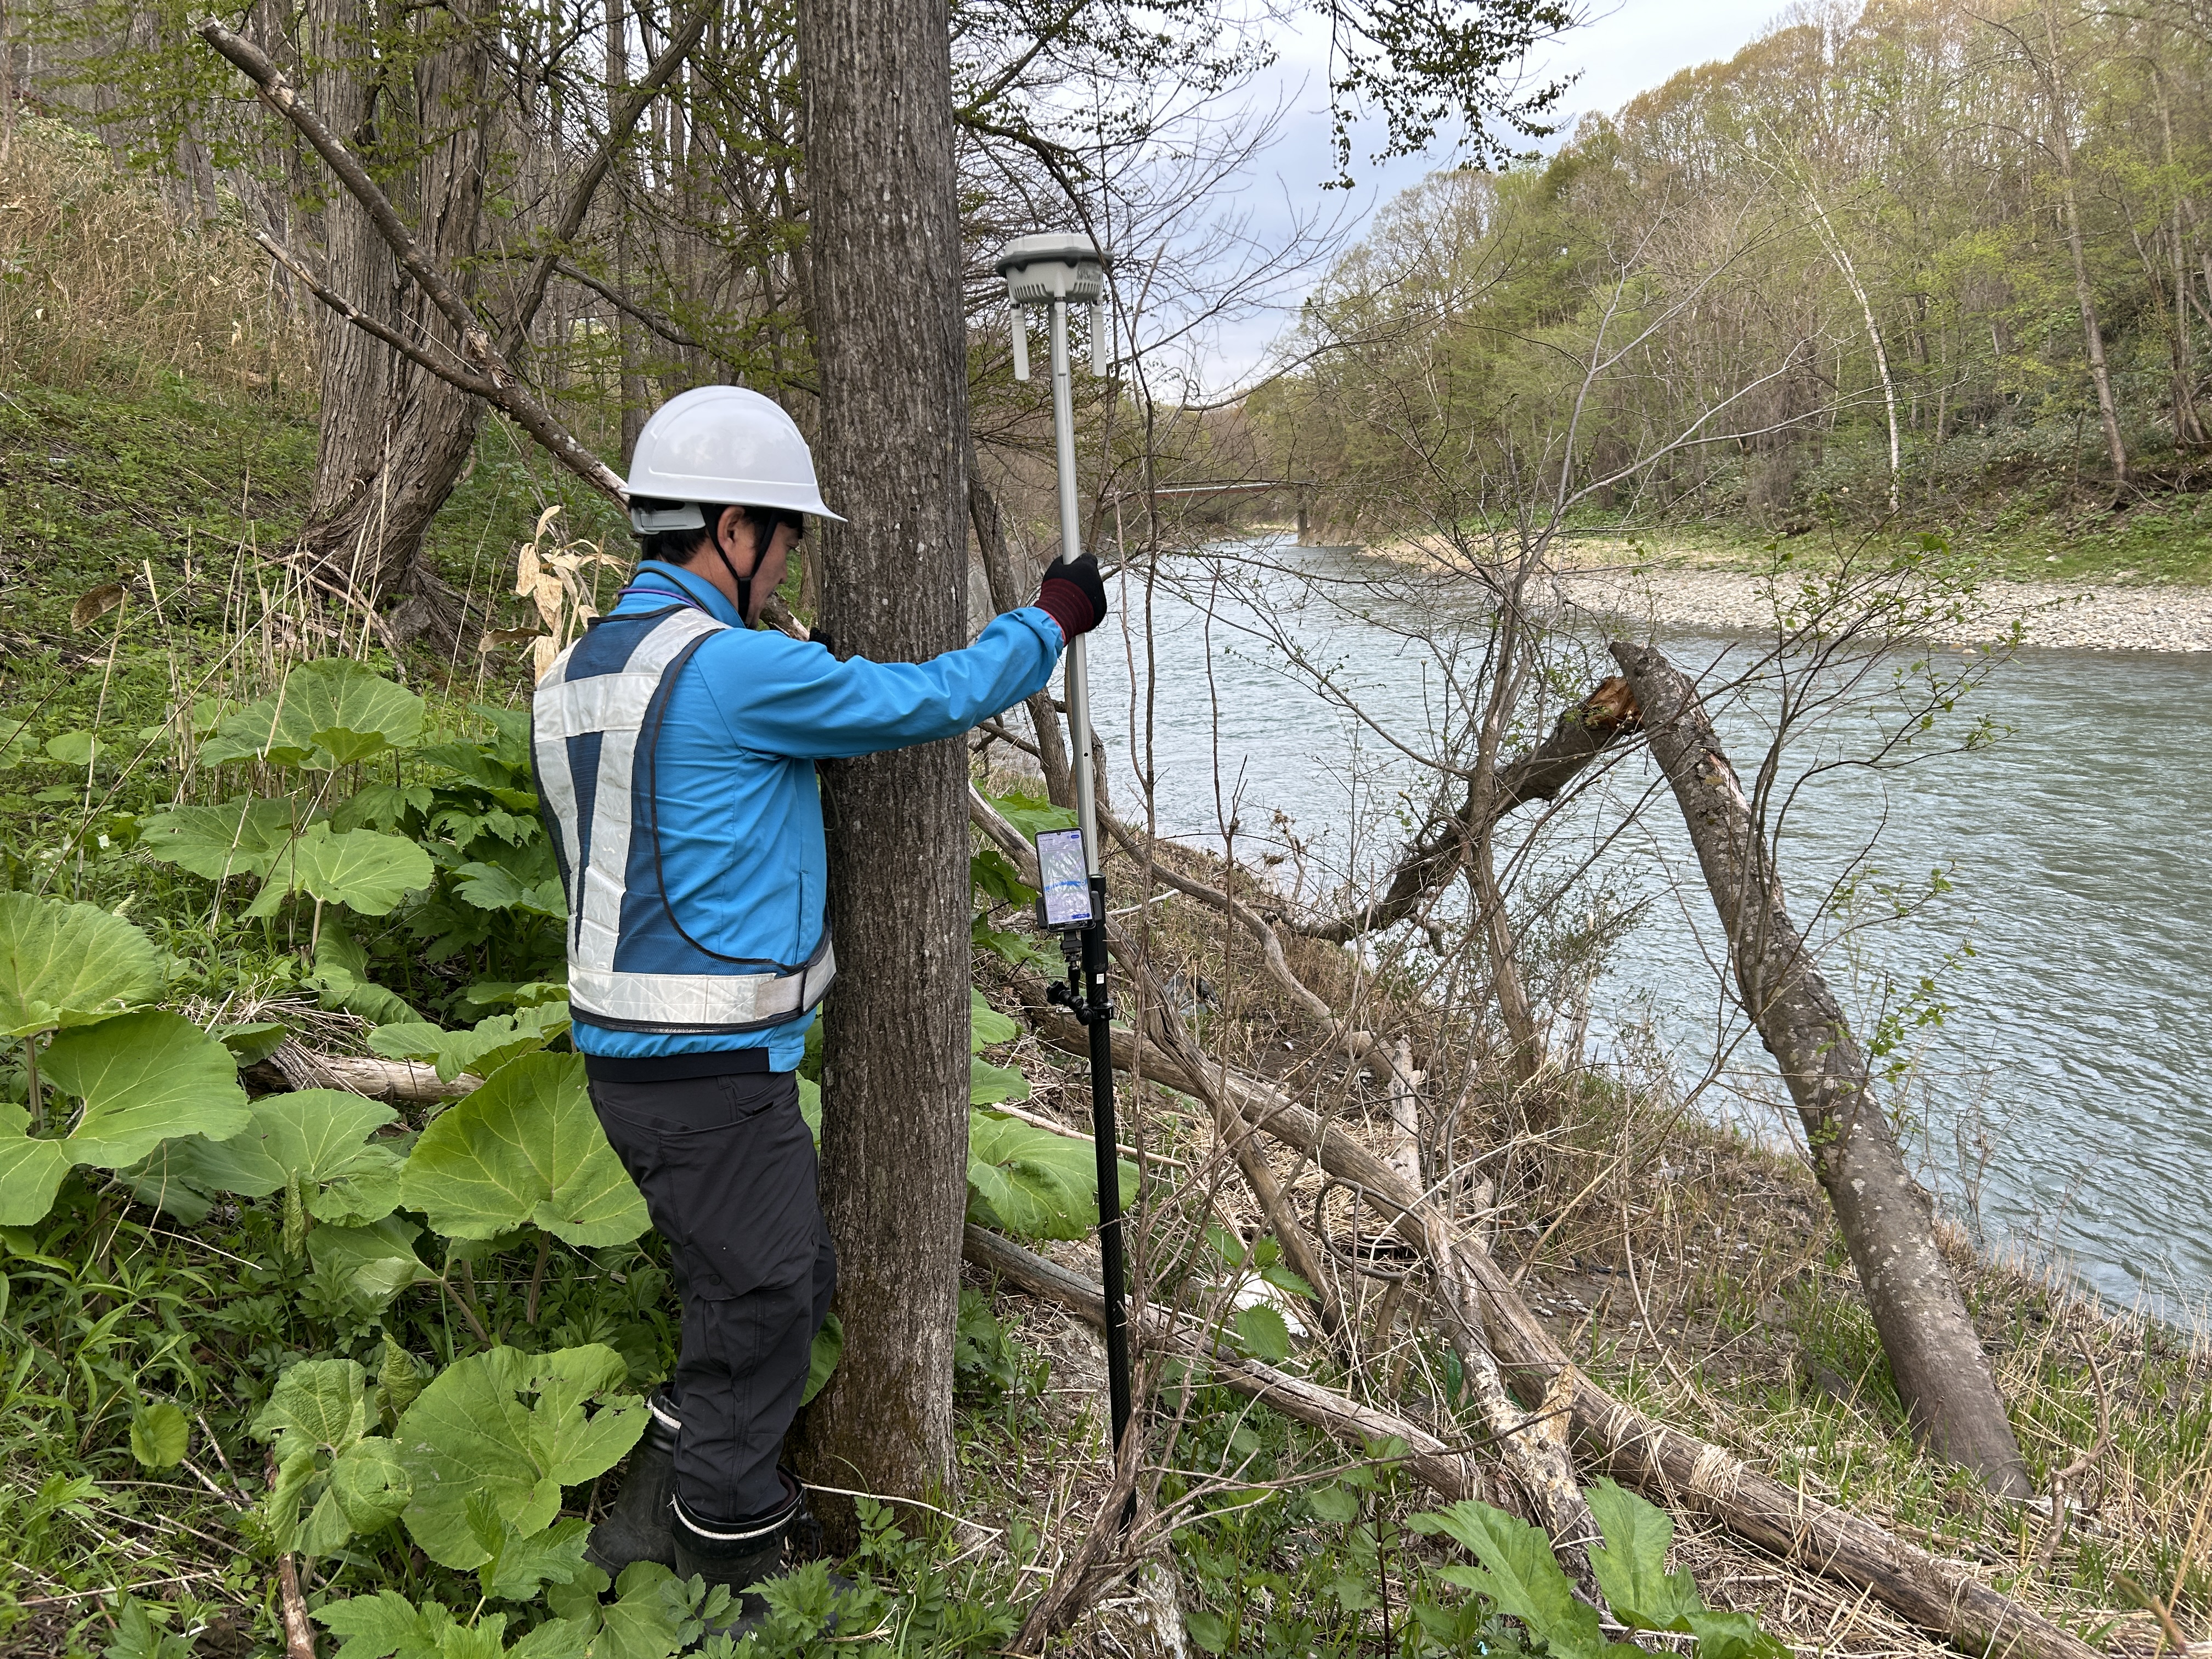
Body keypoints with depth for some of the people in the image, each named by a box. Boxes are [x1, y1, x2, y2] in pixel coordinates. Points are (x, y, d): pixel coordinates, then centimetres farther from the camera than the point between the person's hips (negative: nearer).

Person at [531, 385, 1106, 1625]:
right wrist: (1056, 617, 3)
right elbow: (935, 700, -12)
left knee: (797, 1279, 23)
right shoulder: (734, 669, -20)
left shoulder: (580, 671, 9)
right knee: (759, 1320, 9)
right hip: (716, 1070, -9)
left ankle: (659, 1512, 36)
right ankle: (727, 1583, 28)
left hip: (627, 1052, 9)